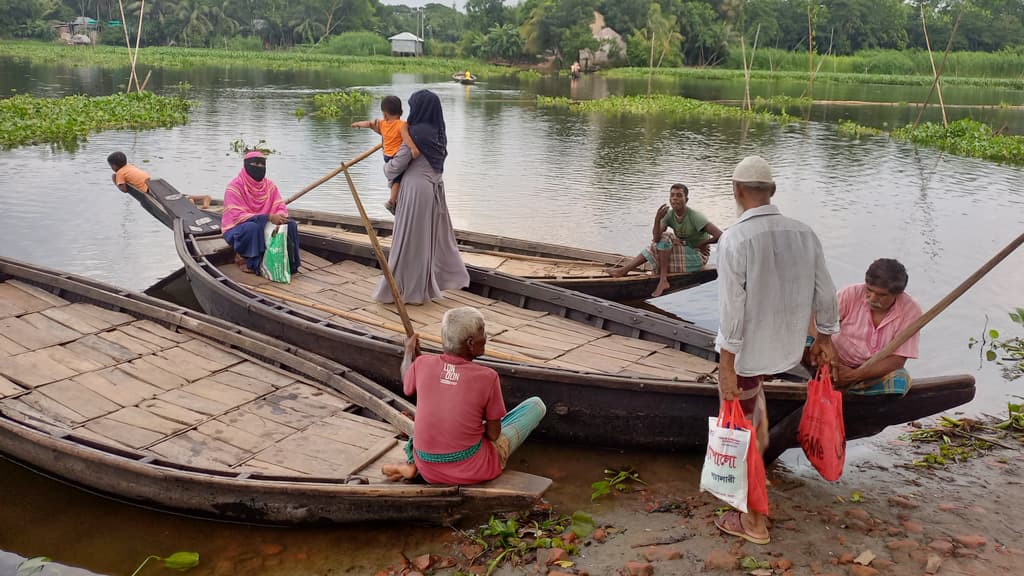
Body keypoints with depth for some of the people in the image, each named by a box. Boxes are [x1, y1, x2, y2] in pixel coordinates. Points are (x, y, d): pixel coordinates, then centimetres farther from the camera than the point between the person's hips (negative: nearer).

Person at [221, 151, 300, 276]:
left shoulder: (270, 185, 1)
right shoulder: (234, 187, -17)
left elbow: (280, 208, -3)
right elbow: (237, 216, -25)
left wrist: (279, 219, -30)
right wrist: (268, 217, -34)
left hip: (264, 226, 5)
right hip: (237, 230, -5)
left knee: (291, 224, -15)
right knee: (252, 227, -38)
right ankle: (246, 260, -13)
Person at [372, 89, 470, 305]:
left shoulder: (415, 133, -17)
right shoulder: (438, 133, 6)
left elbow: (396, 166, -12)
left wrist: (385, 167, 10)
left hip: (416, 190, -8)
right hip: (435, 188, 8)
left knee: (410, 240, 1)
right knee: (435, 236, 18)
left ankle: (408, 289, 9)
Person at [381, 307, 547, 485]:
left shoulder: (423, 364, -8)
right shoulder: (487, 377, -17)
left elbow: (407, 387, 16)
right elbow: (493, 434, -10)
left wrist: (409, 351, 33)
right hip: (473, 471, -4)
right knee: (536, 404, 9)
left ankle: (413, 462, 11)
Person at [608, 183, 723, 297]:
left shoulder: (695, 217, -23)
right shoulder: (669, 215, -6)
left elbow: (719, 235, -31)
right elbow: (656, 238, -20)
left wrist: (702, 244, -16)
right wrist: (657, 219, -35)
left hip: (698, 256, -7)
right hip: (683, 251, 7)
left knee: (665, 238, -21)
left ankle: (663, 280, -20)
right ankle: (625, 269, -6)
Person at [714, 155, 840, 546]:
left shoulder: (734, 239, -22)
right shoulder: (804, 233, -5)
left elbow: (731, 308, -22)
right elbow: (825, 292, 3)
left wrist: (726, 367, -16)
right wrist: (825, 337, 19)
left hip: (747, 353, -6)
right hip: (788, 348, 6)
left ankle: (753, 521, 20)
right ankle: (761, 441, 48)